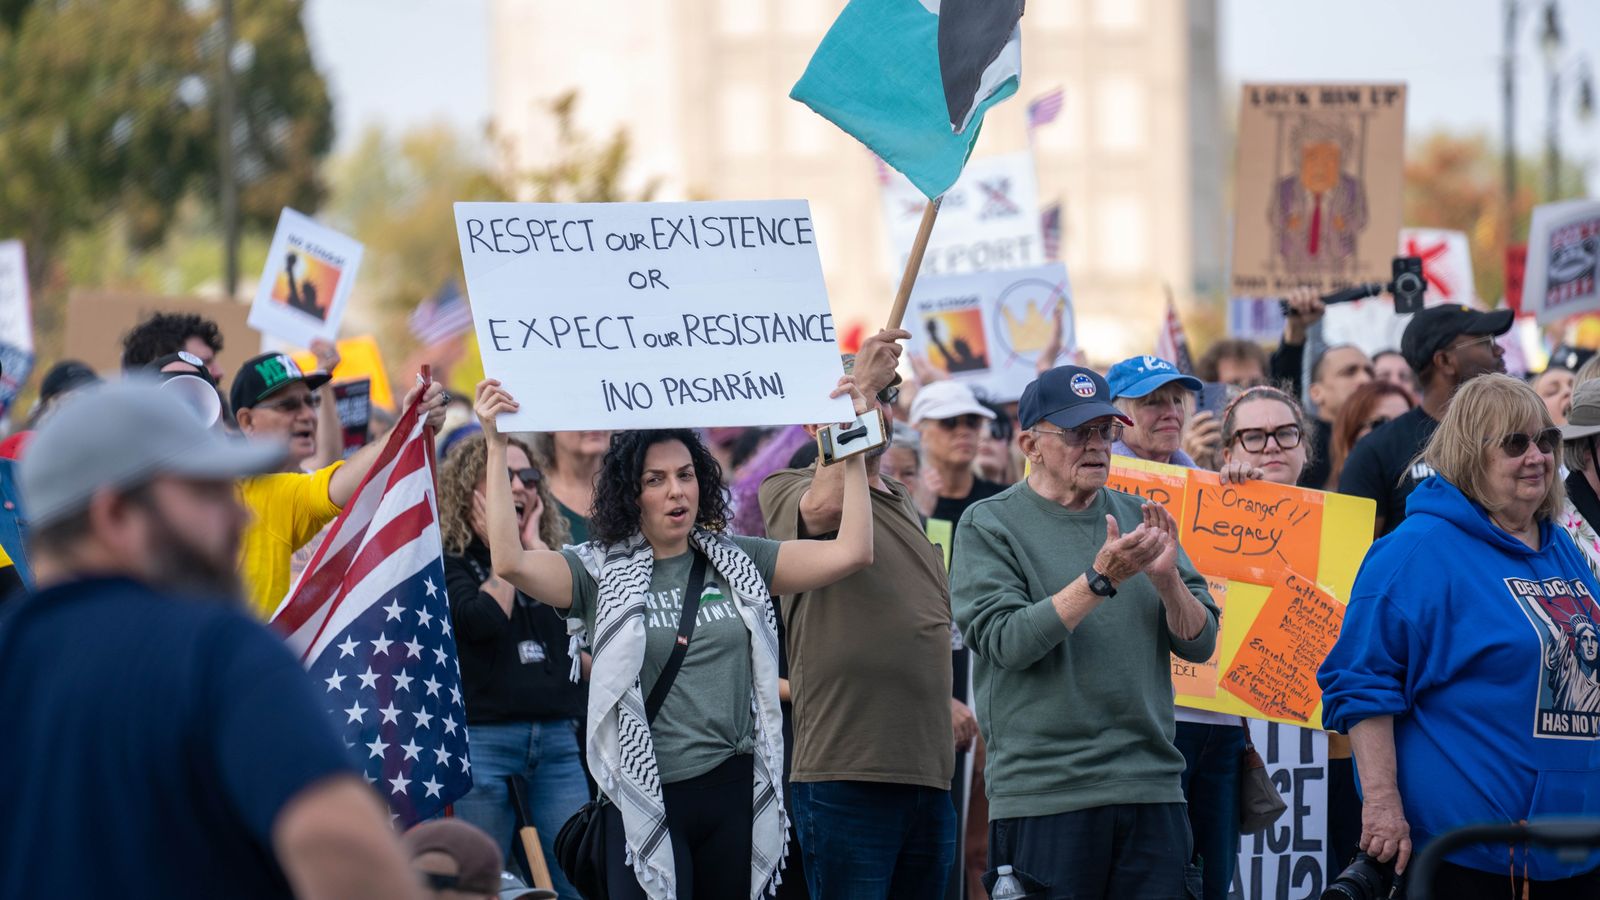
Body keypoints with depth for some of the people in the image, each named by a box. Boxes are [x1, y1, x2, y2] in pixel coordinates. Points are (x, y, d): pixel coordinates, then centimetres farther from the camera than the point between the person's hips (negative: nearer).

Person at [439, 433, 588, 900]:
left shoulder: (552, 552, 16)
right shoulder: (449, 560, 0)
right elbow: (483, 620, -17)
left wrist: (534, 544, -1)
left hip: (559, 738, 5)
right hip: (482, 735, -5)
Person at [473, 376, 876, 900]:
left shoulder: (739, 563, 10)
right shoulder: (601, 572, 0)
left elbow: (850, 552, 3)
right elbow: (511, 563, -17)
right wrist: (496, 447, -18)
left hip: (736, 794, 3)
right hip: (649, 798, -3)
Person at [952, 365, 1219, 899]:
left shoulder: (1137, 518, 13)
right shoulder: (989, 526, 0)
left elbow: (1200, 643, 8)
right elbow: (1008, 641, -14)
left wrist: (1166, 578, -10)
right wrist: (1102, 579, -20)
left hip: (1152, 789, 4)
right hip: (1043, 791, -4)